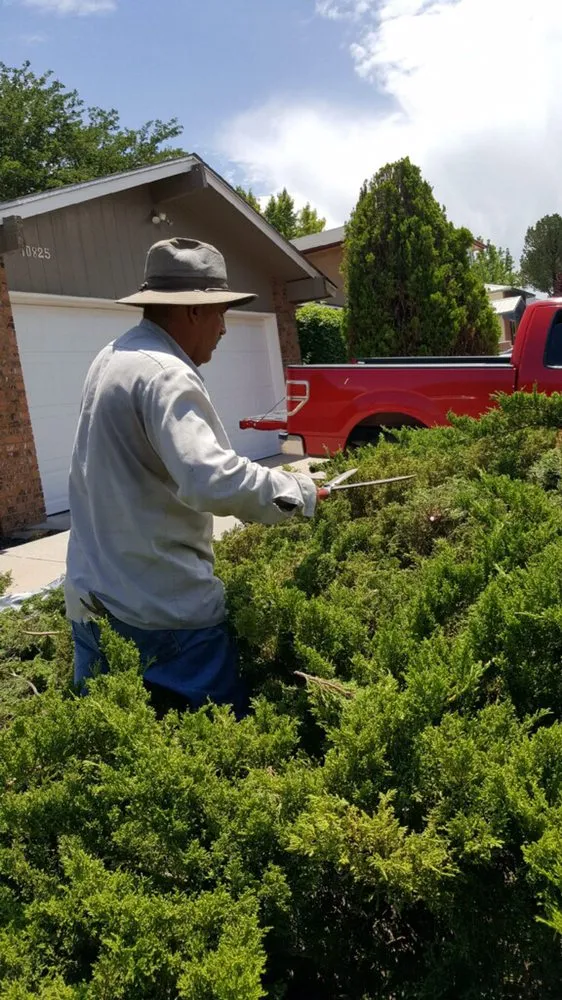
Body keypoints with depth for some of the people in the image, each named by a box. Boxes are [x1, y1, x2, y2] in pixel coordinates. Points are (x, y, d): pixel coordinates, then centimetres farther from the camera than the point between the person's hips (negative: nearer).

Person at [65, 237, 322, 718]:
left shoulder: (113, 358, 10)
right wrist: (298, 490, -16)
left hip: (91, 596, 9)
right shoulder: (165, 375, -20)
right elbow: (210, 480, -32)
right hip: (163, 604, -9)